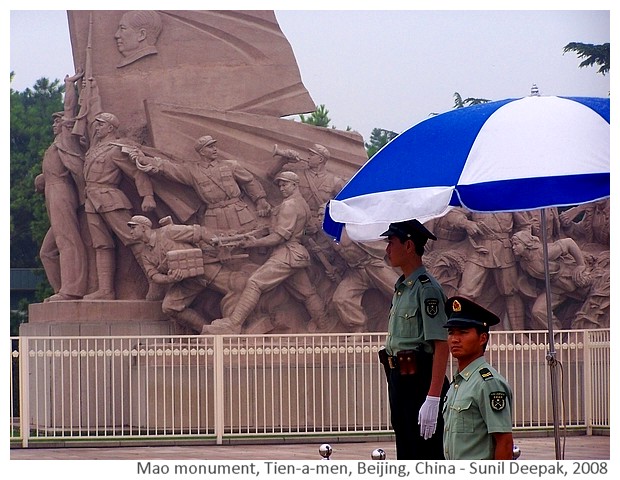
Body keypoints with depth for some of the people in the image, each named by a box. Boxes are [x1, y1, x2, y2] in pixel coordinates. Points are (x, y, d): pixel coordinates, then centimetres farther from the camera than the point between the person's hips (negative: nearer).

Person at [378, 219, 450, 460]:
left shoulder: (426, 289, -13)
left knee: (427, 455, -10)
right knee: (406, 455, 14)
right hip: (399, 379, 10)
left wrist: (433, 399, -25)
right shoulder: (402, 287, 17)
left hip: (420, 380, -10)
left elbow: (441, 346, -19)